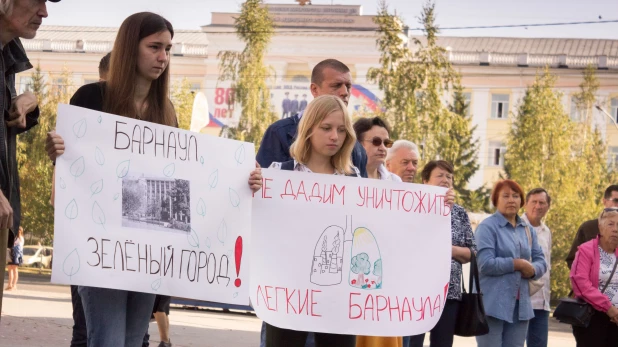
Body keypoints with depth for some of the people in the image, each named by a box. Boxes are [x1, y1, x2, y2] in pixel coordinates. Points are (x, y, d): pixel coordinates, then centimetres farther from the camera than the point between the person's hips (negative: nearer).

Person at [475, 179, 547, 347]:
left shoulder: (528, 230, 15)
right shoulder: (487, 227, -7)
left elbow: (541, 261, 13)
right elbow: (485, 263, -17)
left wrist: (532, 269, -9)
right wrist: (517, 264, -12)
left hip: (520, 305, 7)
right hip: (493, 304, -7)